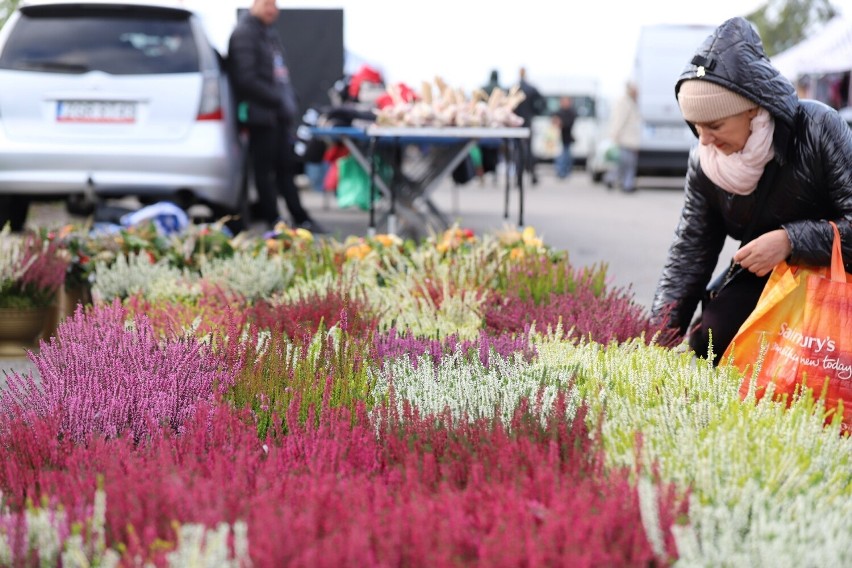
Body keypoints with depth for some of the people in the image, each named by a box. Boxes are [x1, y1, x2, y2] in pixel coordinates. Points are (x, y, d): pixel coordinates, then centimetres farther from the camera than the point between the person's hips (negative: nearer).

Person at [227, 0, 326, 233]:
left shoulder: (269, 33, 18)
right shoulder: (244, 34, -11)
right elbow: (246, 79, -18)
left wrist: (290, 103, 10)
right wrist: (278, 99, -17)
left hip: (279, 114, 9)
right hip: (261, 113, -9)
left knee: (285, 168, 13)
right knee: (265, 169, -1)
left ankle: (301, 218, 17)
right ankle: (273, 221, 4)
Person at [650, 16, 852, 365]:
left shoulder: (818, 129, -25)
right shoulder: (704, 163, -9)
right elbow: (689, 252, -4)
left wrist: (790, 241, -34)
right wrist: (662, 332, -12)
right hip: (760, 277, 5)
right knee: (707, 345, -10)